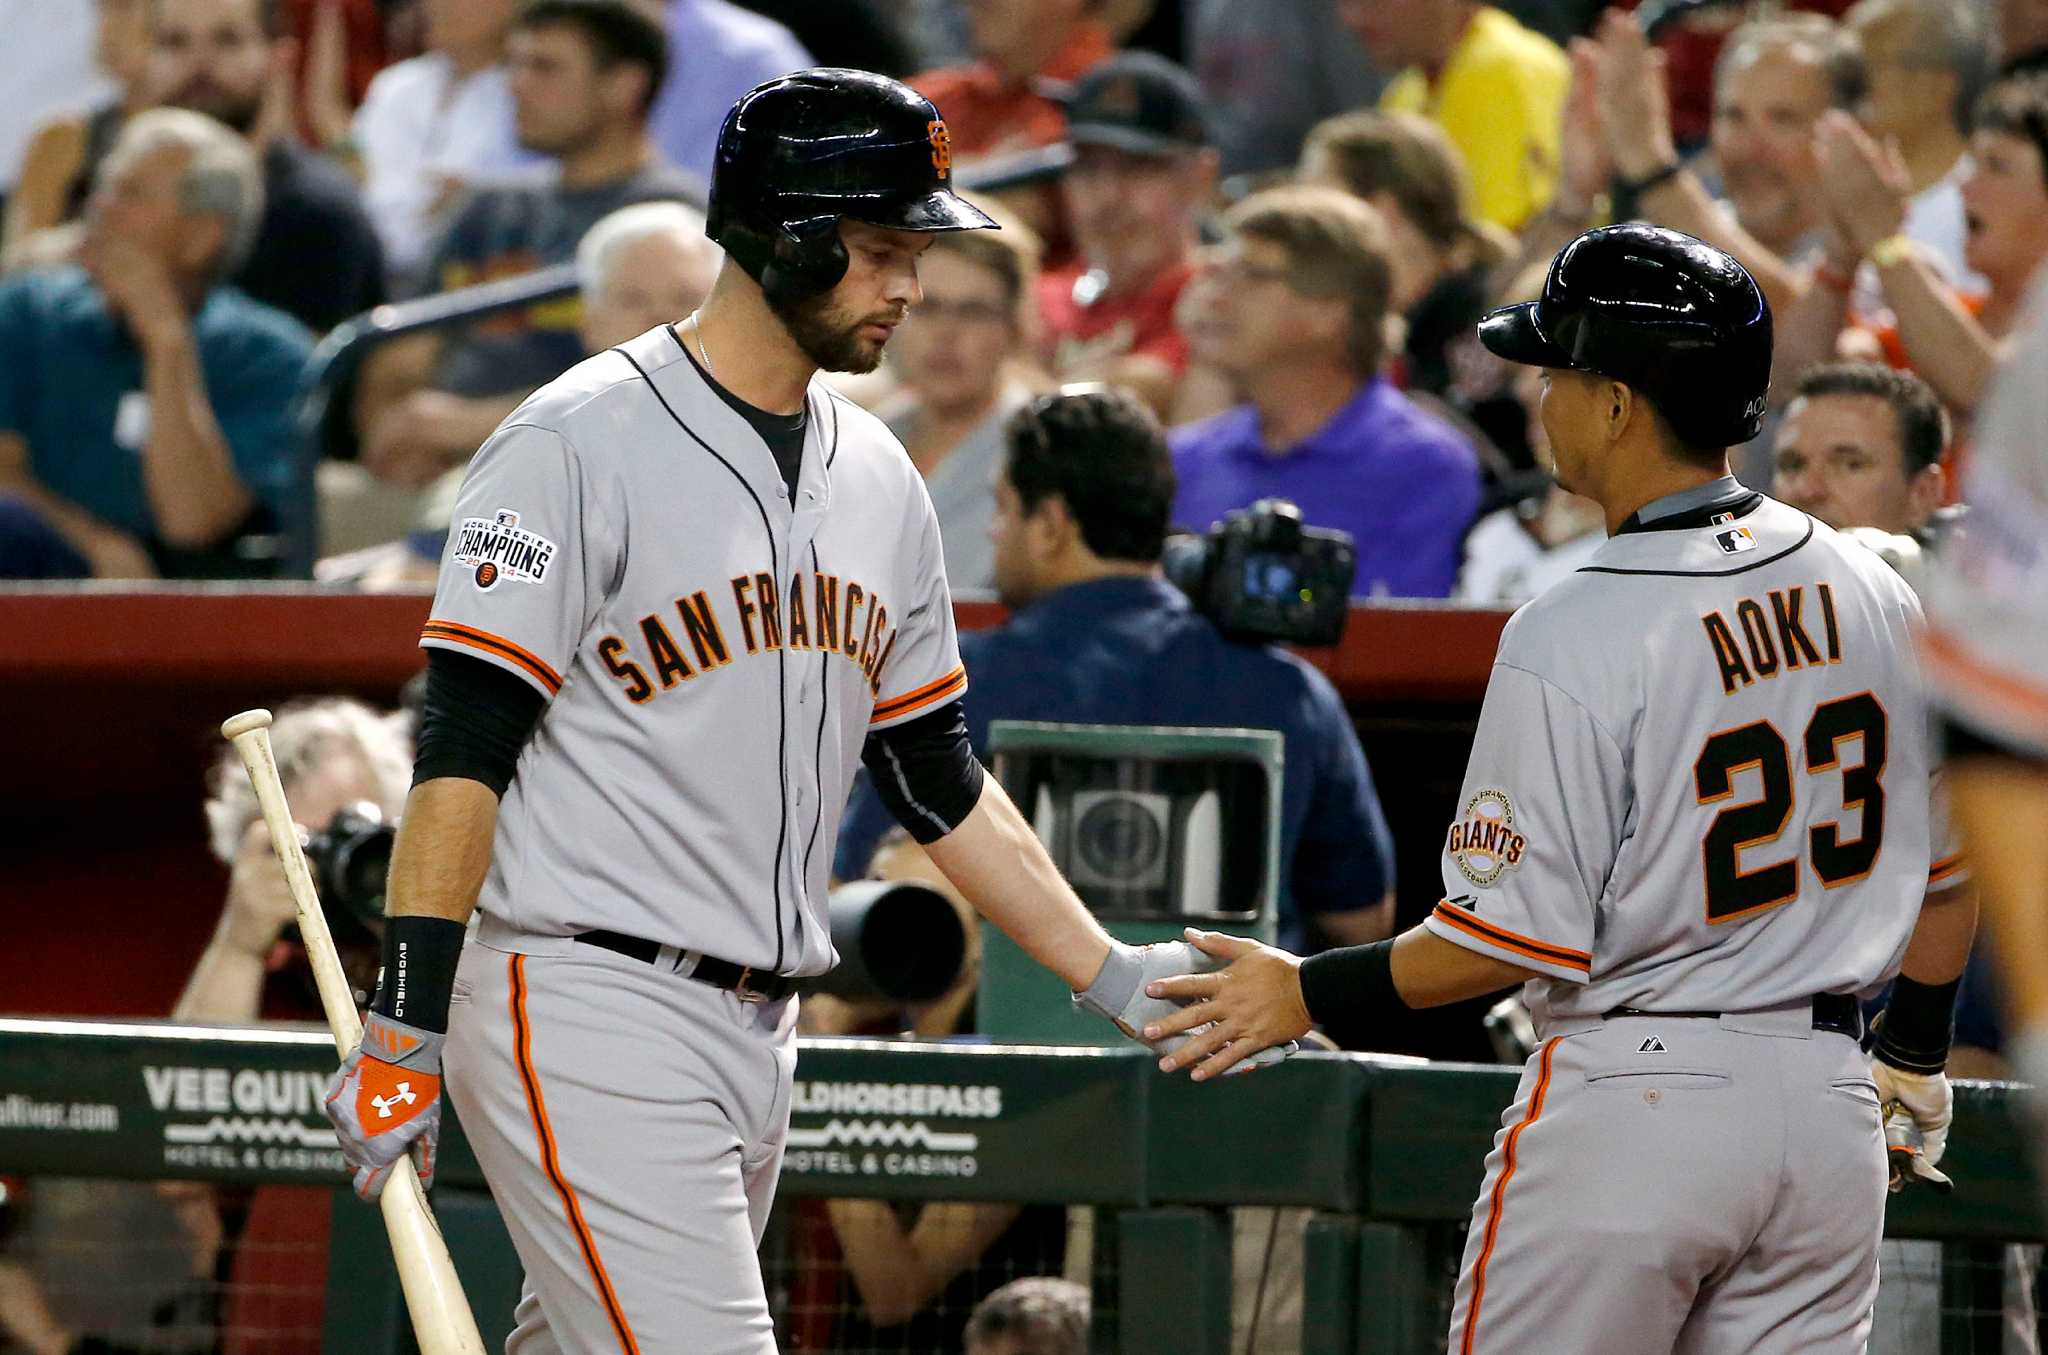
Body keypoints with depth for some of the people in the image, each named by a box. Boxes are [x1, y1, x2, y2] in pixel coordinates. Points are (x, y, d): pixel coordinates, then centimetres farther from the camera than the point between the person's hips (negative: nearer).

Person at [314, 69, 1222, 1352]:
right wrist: (405, 1032, -19)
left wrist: (1110, 972, 16)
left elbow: (940, 777, 23)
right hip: (584, 1017, -8)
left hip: (760, 1038, 8)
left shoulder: (879, 478, 15)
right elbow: (463, 751, -13)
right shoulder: (581, 444, -9)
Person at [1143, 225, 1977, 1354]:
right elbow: (1947, 868, 12)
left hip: (1633, 1106, -6)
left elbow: (1517, 933, -15)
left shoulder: (1572, 637, -16)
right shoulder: (1873, 595, 4)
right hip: (1830, 1104, 6)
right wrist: (1913, 1065, 27)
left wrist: (1309, 994, -2)